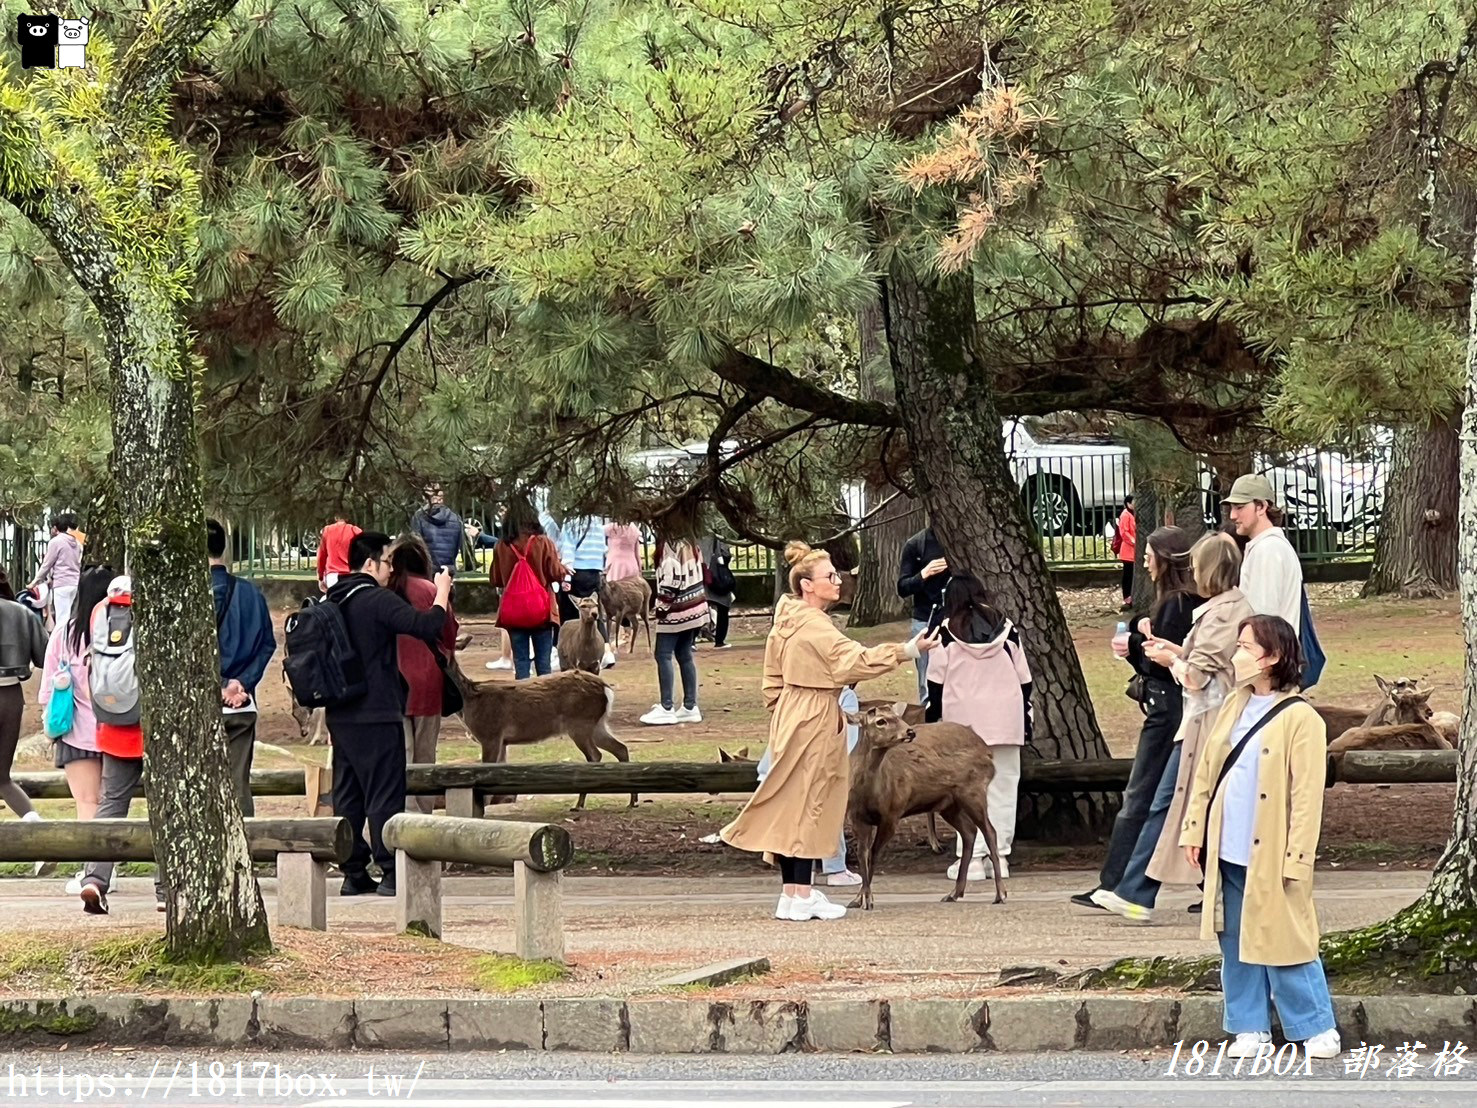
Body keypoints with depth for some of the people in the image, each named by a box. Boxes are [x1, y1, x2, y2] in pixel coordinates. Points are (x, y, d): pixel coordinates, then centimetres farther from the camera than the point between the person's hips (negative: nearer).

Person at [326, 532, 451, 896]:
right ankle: (391, 872, -5)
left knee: (347, 794, 9)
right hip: (377, 714, -8)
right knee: (385, 794, -4)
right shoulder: (377, 601, -14)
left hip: (340, 714, 8)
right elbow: (427, 626, -22)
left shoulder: (334, 602, 11)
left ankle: (353, 873, 10)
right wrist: (442, 593, -8)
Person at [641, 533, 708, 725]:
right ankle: (690, 707, 12)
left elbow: (671, 580, -20)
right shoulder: (690, 545, 10)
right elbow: (700, 572, 15)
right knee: (685, 655, 13)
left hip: (676, 611, -9)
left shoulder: (669, 548, -15)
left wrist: (661, 606, -13)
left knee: (664, 655, -6)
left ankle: (667, 708, -11)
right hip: (695, 608, 9)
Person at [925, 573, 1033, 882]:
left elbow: (936, 683, 0)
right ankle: (999, 855, 5)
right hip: (1006, 721, 2)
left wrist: (931, 721, 9)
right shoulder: (1007, 630, 7)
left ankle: (971, 857, -5)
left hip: (964, 721, -2)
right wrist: (1026, 721, 17)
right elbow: (1024, 679, 10)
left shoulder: (946, 633, -2)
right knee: (1002, 788, 6)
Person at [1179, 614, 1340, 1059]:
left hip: (1271, 856, -6)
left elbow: (1307, 796, -12)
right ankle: (1250, 1028, 20)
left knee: (1282, 942, -3)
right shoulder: (1235, 707, 11)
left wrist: (1296, 857, -15)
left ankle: (1318, 1030, 8)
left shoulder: (1301, 720, -10)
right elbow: (1206, 772, 15)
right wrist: (1194, 829, 9)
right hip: (1228, 852, 7)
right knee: (1236, 944, 10)